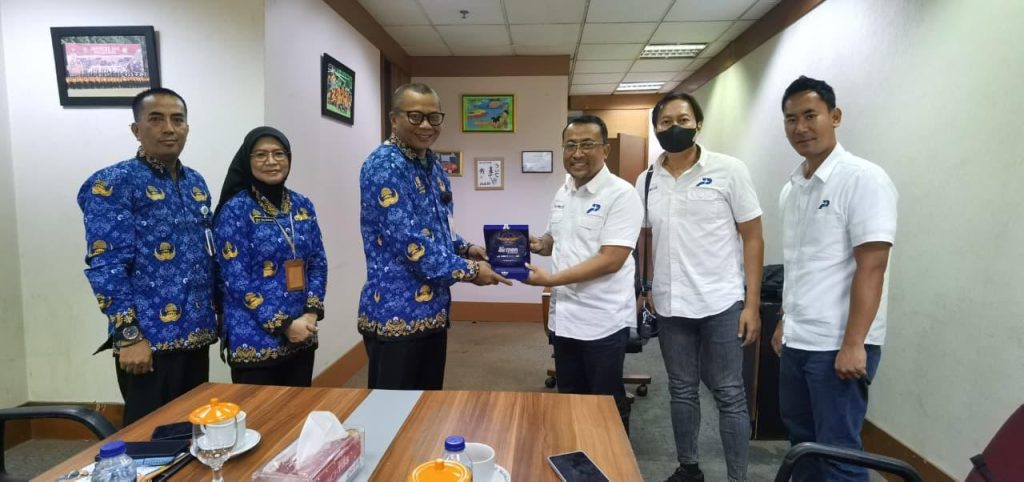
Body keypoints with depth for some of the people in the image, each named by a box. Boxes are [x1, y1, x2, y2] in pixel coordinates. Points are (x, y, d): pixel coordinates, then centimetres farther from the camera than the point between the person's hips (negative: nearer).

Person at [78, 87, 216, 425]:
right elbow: (105, 267, -15)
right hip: (150, 339, -6)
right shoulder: (111, 185, -9)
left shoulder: (196, 183, 11)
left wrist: (212, 318, 13)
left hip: (196, 334, 7)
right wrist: (129, 336, -18)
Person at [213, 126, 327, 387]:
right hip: (254, 340, -5)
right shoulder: (235, 210, -8)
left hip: (301, 336, 5)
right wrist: (283, 324, -15)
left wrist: (312, 312, -7)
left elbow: (318, 263, 8)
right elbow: (235, 280, -13)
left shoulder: (302, 205, 7)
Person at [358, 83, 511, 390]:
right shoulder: (384, 166, -17)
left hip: (434, 310, 9)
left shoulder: (433, 165, 11)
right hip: (395, 314, -8)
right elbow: (409, 242, -23)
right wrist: (468, 270, -15)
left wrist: (464, 249, 2)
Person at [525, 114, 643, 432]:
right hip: (564, 316, 7)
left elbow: (610, 260, -22)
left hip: (603, 321, -7)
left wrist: (549, 279, -24)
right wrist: (538, 244, -2)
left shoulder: (621, 195, -16)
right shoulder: (562, 193, 8)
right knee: (569, 400, 20)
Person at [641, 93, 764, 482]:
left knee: (729, 395, 5)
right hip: (670, 306, 3)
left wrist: (752, 304, -8)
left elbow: (753, 238, -3)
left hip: (721, 303, -3)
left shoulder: (728, 170, -4)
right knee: (681, 391, 15)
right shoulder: (646, 181, 5)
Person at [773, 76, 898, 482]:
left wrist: (852, 344, -21)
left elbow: (871, 267, -18)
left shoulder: (863, 179, -13)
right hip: (797, 340, 8)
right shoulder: (791, 189, 10)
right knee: (802, 438, 20)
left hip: (837, 344, -7)